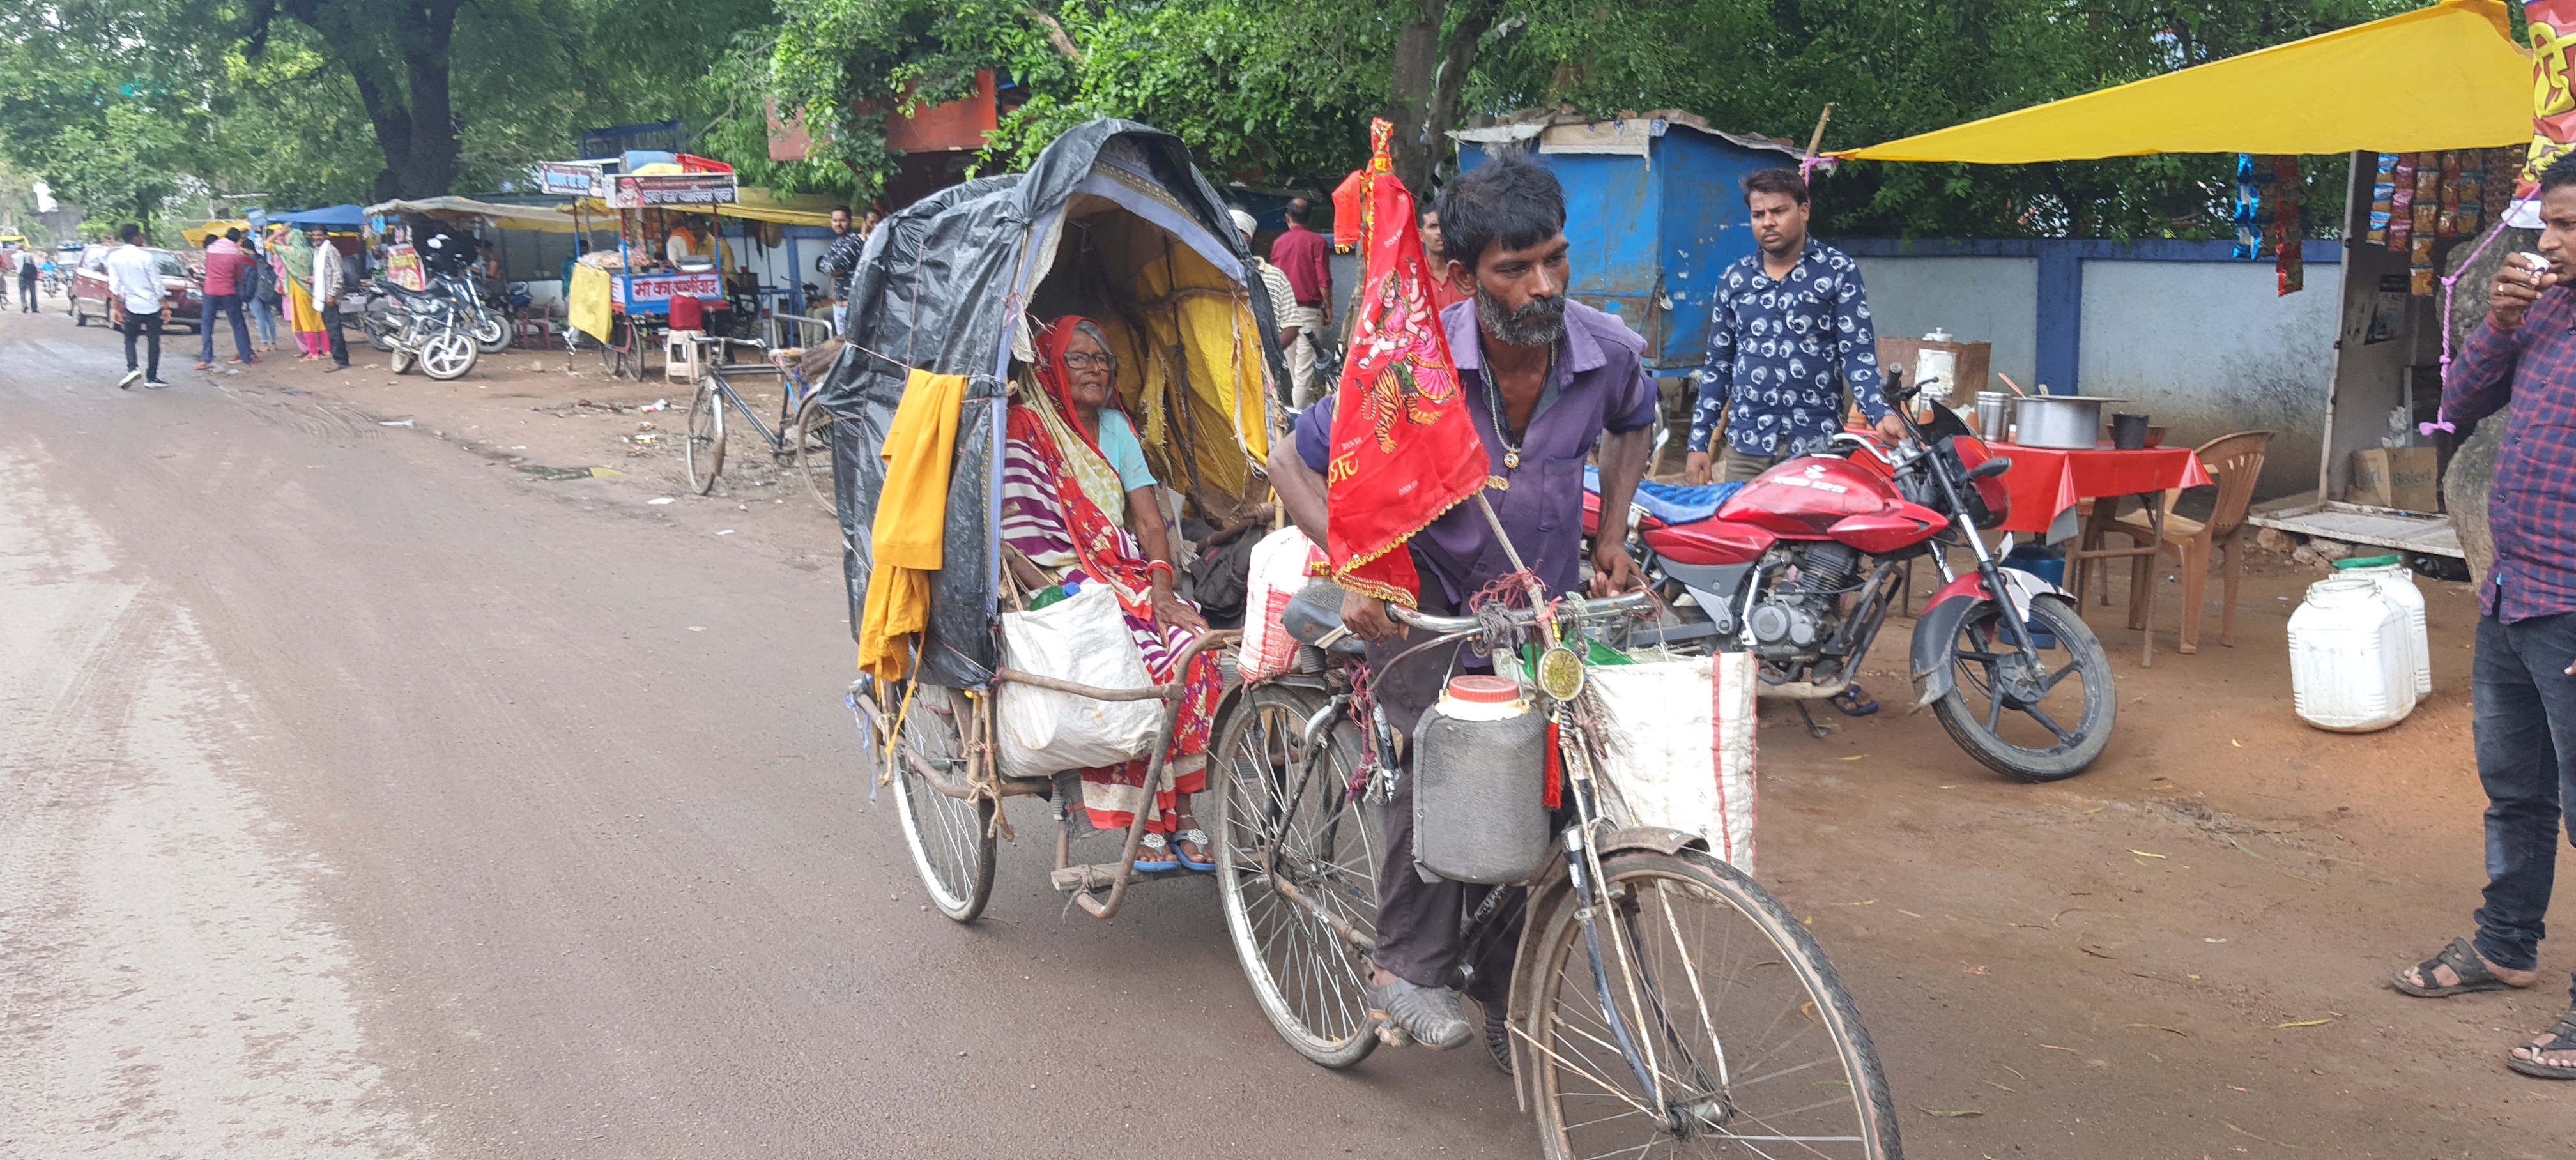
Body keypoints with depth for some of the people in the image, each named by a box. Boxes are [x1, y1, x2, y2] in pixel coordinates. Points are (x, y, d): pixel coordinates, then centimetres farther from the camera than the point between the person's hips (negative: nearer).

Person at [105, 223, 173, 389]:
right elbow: (157, 285, -8)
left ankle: (132, 368, -8)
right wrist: (165, 307, -1)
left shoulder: (114, 257, -1)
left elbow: (114, 285, 0)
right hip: (153, 306, -2)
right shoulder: (147, 257, -11)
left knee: (130, 340, 16)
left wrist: (115, 307, 5)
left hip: (132, 307, 2)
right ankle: (152, 378, 8)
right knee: (154, 342, 8)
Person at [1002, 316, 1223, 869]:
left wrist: (1161, 587, -8)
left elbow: (1150, 521, 9)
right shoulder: (1024, 431, -3)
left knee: (1192, 645, -22)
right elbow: (1013, 537, -12)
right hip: (1059, 585, -5)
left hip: (1127, 579, 6)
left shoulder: (1116, 428, 17)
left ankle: (1182, 815, -16)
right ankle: (1142, 823, -20)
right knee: (1135, 661, -30)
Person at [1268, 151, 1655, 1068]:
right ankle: (1408, 966, -12)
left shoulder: (1608, 351, -14)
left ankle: (1501, 993, 23)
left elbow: (1633, 425, 13)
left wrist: (1613, 535, 3)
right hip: (1427, 590, -3)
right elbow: (1293, 464, -14)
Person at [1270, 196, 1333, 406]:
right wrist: (1329, 307, 1)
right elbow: (1324, 280, -10)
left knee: (1293, 368, 14)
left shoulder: (1278, 242, 8)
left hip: (1283, 310, 5)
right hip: (1309, 310, -5)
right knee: (1305, 368, -6)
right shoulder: (1317, 241, -6)